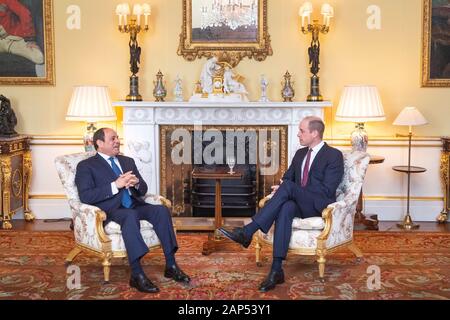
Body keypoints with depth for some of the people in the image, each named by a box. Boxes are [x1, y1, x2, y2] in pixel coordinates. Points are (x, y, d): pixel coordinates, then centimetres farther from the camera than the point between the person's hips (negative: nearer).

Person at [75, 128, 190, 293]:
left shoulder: (128, 161, 23)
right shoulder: (86, 166, 4)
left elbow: (143, 190, 20)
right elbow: (85, 196, -11)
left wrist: (136, 183, -6)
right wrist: (115, 185, -18)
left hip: (135, 205, 6)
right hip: (111, 210, -5)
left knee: (161, 210, -23)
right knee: (130, 216, -38)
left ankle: (171, 266, -22)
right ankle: (137, 275, -39)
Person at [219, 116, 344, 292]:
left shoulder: (334, 155, -3)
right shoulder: (300, 153, 19)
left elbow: (327, 190, -12)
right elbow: (287, 177, 22)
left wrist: (286, 188, -14)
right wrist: (281, 189, -6)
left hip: (319, 207, -5)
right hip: (298, 204, 5)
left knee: (288, 186, -31)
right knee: (285, 208, -34)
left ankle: (247, 232, -35)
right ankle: (276, 270, -40)